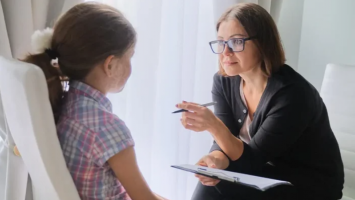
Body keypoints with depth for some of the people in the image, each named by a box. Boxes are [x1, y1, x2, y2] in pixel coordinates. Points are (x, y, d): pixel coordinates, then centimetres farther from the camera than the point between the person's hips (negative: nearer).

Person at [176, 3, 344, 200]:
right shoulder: (224, 81, -5)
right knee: (210, 181, -20)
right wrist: (216, 160, -30)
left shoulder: (291, 94, -26)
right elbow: (227, 143, -7)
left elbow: (253, 159, -24)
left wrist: (213, 124, -40)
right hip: (267, 175, 5)